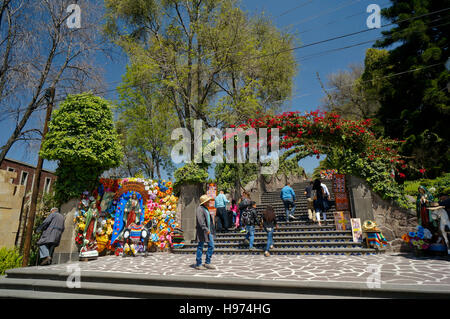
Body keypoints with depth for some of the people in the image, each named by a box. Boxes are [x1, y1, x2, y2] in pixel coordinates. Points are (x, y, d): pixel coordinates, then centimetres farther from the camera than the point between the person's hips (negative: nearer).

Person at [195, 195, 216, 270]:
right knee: (200, 247, 1)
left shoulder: (206, 209, 16)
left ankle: (207, 263, 17)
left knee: (211, 246, 8)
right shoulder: (200, 209, -14)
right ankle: (198, 264, 13)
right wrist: (205, 229, -27)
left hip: (208, 231, 9)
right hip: (202, 232, -9)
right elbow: (200, 221, -23)